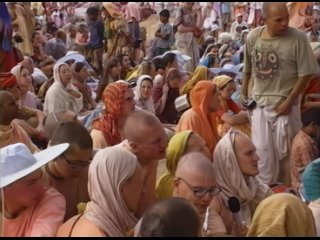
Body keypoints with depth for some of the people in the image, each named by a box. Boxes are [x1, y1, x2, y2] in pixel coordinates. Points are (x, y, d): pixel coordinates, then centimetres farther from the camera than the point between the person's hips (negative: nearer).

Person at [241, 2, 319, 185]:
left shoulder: (298, 38, -14)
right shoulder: (253, 37, -2)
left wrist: (289, 101, -13)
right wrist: (244, 93, 18)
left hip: (285, 104, -3)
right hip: (260, 103, 3)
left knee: (285, 150, 5)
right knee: (262, 149, 7)